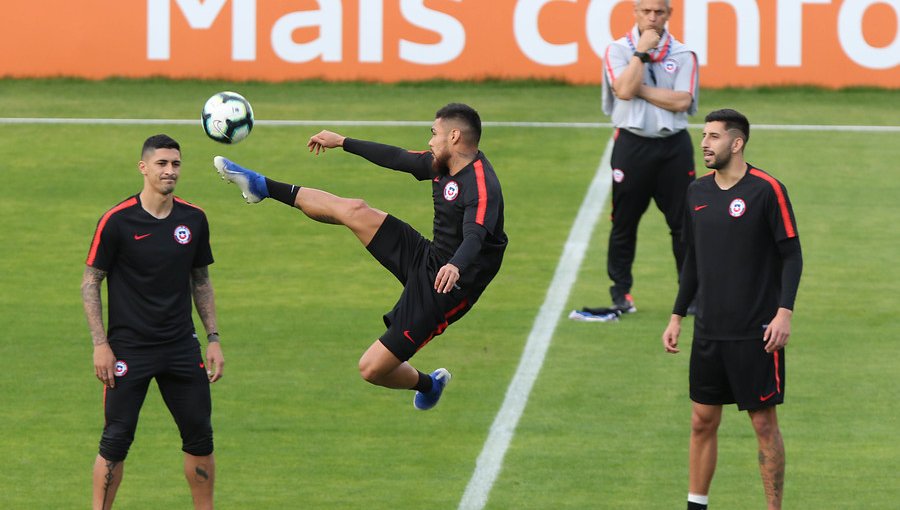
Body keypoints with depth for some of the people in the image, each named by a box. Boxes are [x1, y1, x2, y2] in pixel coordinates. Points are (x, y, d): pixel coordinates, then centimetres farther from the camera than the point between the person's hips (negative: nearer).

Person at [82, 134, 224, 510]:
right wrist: (100, 344, -10)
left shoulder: (193, 219, 4)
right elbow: (90, 284, -4)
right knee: (116, 440, -4)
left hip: (181, 348, 4)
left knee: (200, 436, 3)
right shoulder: (117, 221, -9)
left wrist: (213, 339, 9)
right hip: (128, 349, -4)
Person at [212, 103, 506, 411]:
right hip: (425, 258, 8)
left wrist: (456, 267, -64)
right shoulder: (441, 165, 4)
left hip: (443, 289, -8)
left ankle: (429, 384, 25)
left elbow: (475, 236, -43)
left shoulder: (482, 186, -25)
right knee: (354, 211, 1)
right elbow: (397, 158, 20)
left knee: (372, 369, -7)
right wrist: (342, 142, 32)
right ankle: (262, 187, 16)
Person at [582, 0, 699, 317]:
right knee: (624, 224, 2)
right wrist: (642, 52, -11)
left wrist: (640, 89, -9)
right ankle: (621, 294, 9)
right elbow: (624, 91, -14)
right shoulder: (618, 50, 3)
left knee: (684, 223, 0)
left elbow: (681, 101, -9)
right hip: (632, 145, -1)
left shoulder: (683, 55, 5)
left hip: (674, 146, 1)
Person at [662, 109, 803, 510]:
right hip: (709, 333, 6)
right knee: (703, 421, 8)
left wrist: (784, 312, -17)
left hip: (757, 333, -6)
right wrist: (677, 316, 17)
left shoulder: (767, 190, -9)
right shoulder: (698, 192, 9)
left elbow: (792, 255, -8)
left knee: (764, 424, -1)